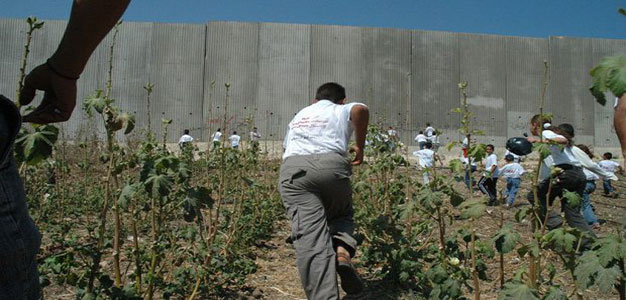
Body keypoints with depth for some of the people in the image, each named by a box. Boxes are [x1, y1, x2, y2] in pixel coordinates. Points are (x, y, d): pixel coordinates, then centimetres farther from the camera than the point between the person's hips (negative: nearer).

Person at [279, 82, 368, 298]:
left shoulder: (299, 115, 36)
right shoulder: (343, 111, 24)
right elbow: (360, 109, 1)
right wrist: (360, 146, 10)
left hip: (292, 168, 2)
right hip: (331, 165, -1)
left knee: (310, 236, -8)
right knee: (342, 215, 24)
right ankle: (343, 251, -5)